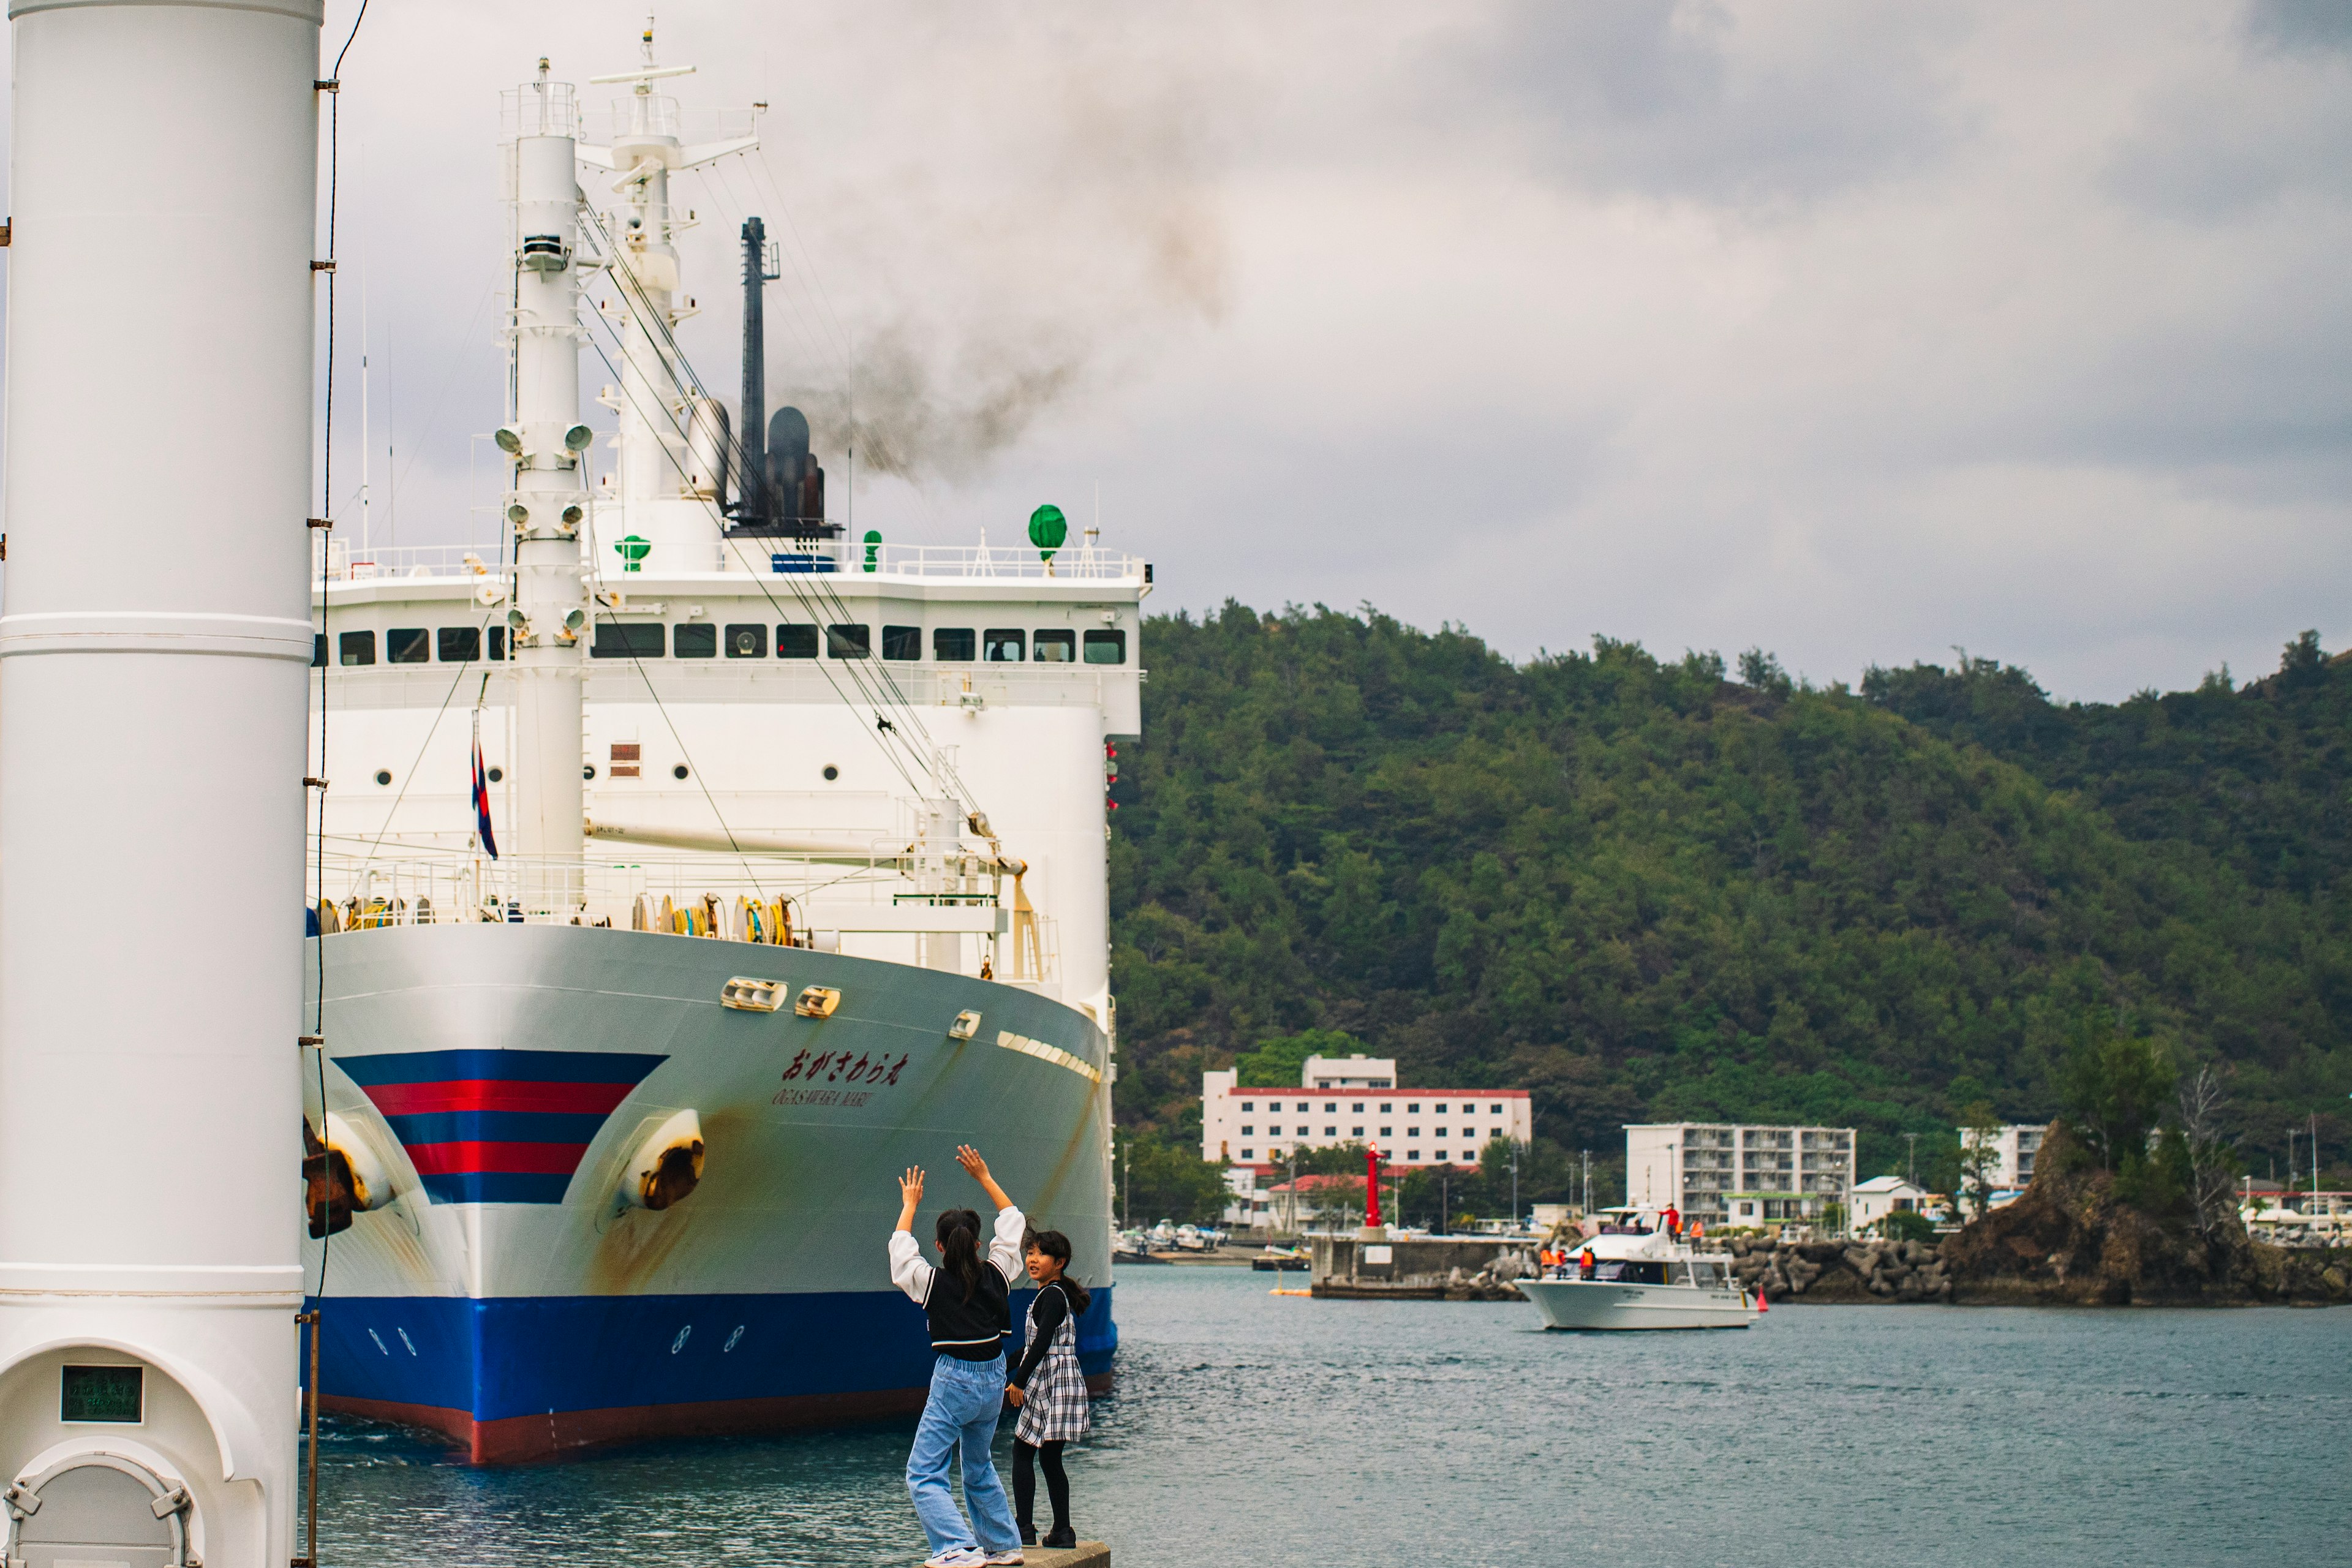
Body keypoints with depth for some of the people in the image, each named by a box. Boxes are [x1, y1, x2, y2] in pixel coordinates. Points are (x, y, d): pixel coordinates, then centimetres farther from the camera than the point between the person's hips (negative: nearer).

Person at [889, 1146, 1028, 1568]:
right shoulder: (997, 1275, -1)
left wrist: (909, 1205, 22)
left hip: (954, 1382, -6)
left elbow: (900, 1247, 8)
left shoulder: (931, 1282, -10)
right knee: (979, 1467, 25)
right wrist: (984, 1178, 22)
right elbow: (1013, 1221, 15)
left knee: (924, 1474, -5)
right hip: (994, 1379, 6)